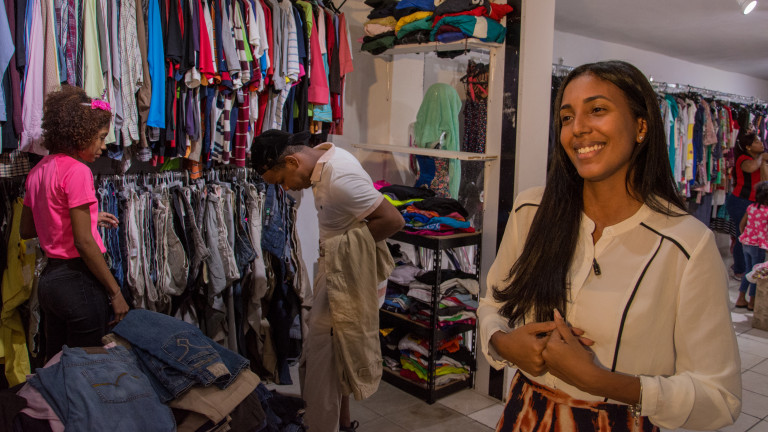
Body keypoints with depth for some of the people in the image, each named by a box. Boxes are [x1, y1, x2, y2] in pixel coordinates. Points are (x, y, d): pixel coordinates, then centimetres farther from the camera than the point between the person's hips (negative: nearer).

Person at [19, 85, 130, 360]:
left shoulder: (39, 170, 10)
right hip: (78, 282, -9)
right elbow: (83, 242, -19)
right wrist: (115, 292, -14)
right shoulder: (77, 170, -15)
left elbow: (26, 230, 18)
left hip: (48, 279, 9)